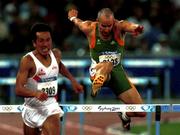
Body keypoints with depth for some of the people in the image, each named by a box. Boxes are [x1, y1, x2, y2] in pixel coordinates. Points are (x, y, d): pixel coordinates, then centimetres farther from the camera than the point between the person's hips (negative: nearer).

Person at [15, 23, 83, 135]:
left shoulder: (56, 54, -1)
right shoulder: (28, 61, -19)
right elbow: (19, 89, -25)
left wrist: (73, 80, 17)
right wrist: (36, 93, -42)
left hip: (51, 107, 2)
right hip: (33, 108, -2)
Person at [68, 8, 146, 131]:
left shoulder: (119, 26, -13)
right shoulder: (90, 28, -10)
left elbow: (129, 25, -38)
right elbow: (77, 21, 14)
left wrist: (136, 28, -63)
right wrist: (72, 17, 38)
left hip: (117, 71, 3)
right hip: (98, 71, -3)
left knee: (141, 112, 1)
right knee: (107, 65, -44)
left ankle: (125, 115, 31)